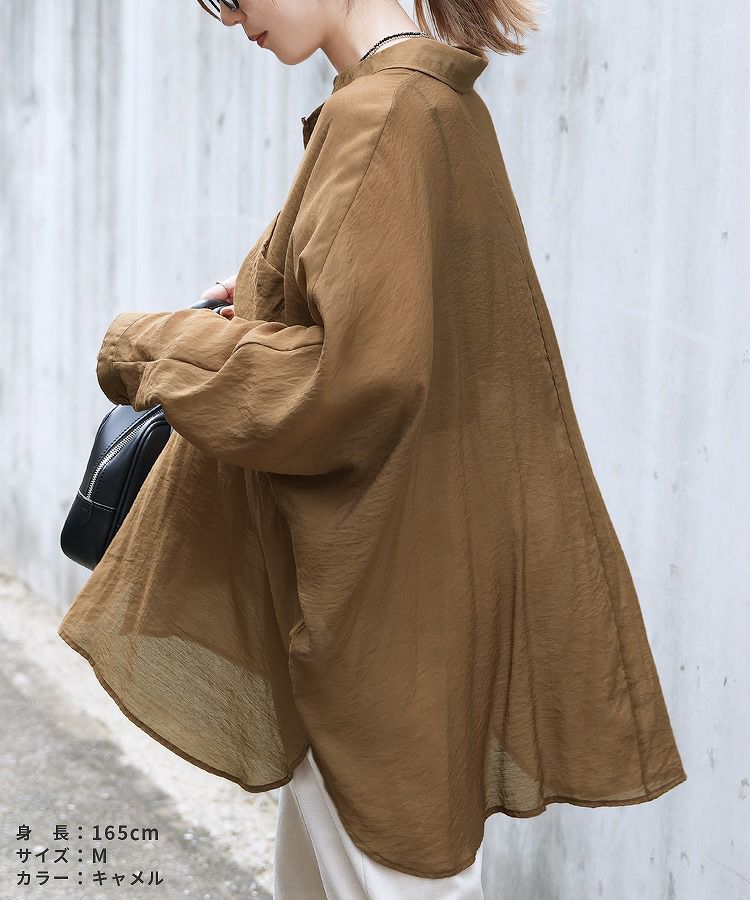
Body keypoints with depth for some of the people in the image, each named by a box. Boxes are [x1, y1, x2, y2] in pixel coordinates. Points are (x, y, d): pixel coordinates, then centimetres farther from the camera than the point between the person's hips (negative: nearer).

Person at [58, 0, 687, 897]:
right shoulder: (439, 100, 8)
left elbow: (354, 372, -29)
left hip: (388, 579, -10)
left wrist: (150, 347, -17)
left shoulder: (380, 116, -21)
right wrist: (269, 293, 11)